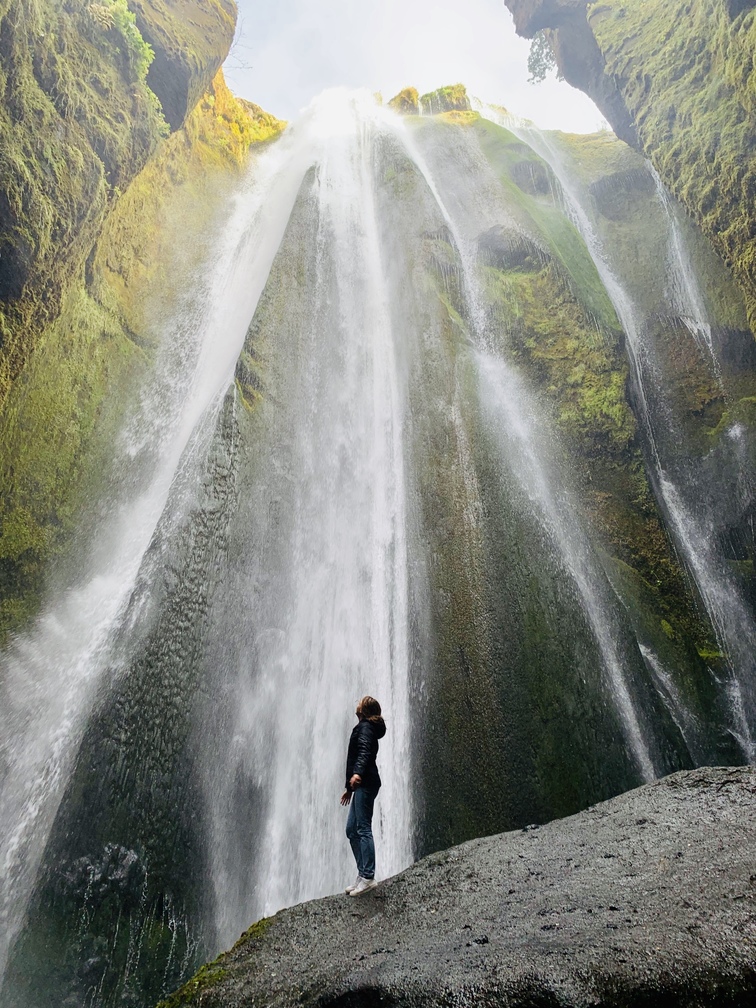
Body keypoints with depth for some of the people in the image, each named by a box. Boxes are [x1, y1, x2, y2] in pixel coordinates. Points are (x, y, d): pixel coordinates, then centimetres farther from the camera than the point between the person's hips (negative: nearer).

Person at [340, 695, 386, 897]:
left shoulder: (364, 727, -5)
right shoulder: (367, 728, 24)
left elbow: (364, 751, -22)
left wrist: (357, 773, -38)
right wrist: (349, 787, 32)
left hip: (365, 783, -10)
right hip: (361, 784, 10)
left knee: (363, 829, -10)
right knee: (352, 830, 10)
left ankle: (368, 877, -10)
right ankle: (362, 874, 11)